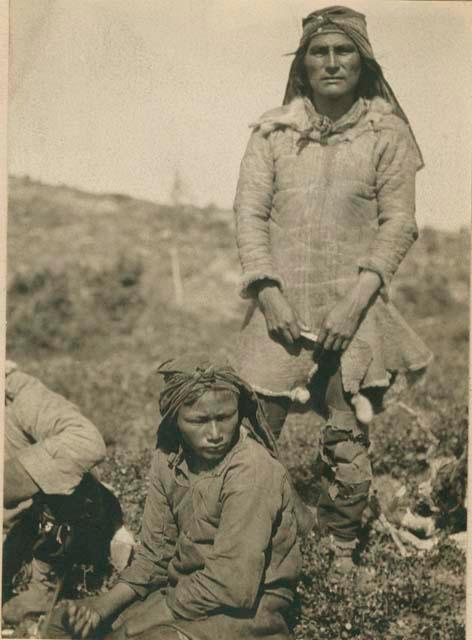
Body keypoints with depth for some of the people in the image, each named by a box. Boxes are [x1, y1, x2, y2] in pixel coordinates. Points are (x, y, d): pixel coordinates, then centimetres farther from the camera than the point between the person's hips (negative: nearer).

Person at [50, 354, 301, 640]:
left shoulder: (251, 474, -24)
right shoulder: (169, 458, -1)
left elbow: (232, 587, -25)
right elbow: (155, 554, 4)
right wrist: (106, 604, -12)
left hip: (244, 612, -6)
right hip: (183, 589, 7)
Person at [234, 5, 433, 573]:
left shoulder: (387, 132, 4)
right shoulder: (273, 130, 7)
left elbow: (398, 224, 0)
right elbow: (249, 212, 3)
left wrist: (357, 301, -10)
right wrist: (267, 292, -8)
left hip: (354, 311, 0)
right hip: (282, 308, 1)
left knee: (348, 441, 4)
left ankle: (340, 552, 24)